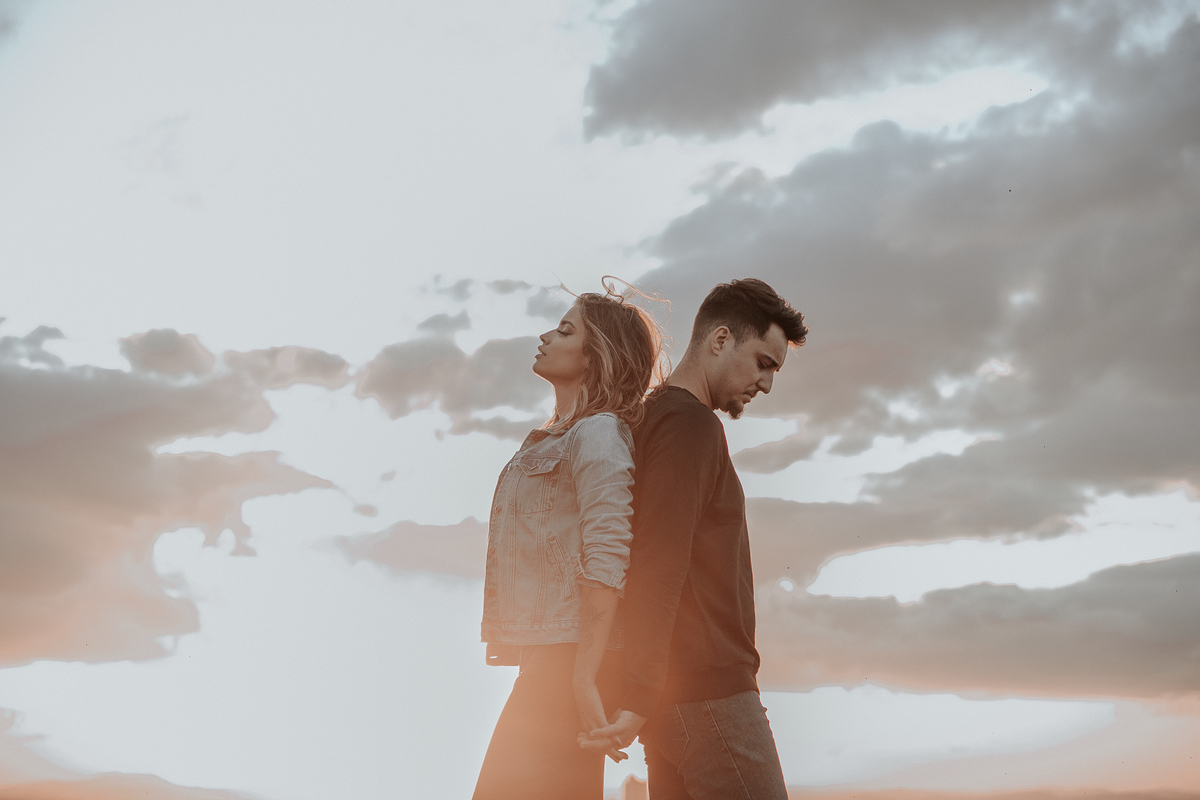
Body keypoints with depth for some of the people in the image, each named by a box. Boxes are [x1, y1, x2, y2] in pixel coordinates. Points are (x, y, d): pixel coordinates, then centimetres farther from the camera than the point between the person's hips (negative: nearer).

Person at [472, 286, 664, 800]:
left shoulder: (598, 434, -9)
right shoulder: (550, 440, 20)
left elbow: (606, 562, -18)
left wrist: (585, 682, -22)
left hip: (571, 659, -9)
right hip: (549, 658, 9)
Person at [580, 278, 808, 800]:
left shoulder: (651, 417, 21)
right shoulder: (691, 424, -10)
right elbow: (660, 567, -19)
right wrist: (639, 699, -24)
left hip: (677, 695, 9)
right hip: (710, 690, -9)